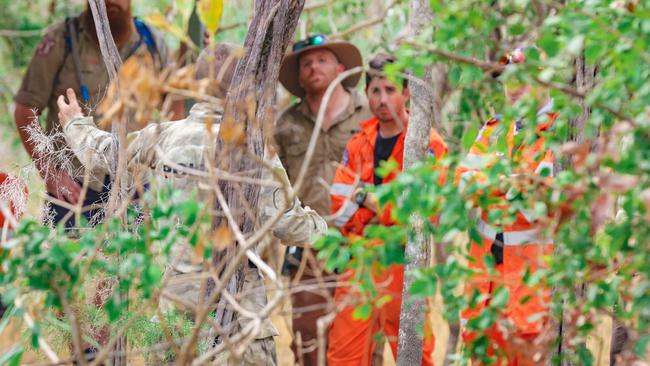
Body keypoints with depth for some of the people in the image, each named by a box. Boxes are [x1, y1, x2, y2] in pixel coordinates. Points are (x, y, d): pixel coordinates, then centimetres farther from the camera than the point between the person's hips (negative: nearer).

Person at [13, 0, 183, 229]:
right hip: (74, 186, -3)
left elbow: (175, 106, 18)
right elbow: (25, 111, -2)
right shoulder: (61, 40, -1)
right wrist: (50, 173, -10)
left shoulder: (152, 43, 8)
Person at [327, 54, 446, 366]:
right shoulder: (358, 144, 11)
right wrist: (390, 205, -10)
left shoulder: (427, 144, -5)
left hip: (403, 264, -4)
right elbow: (341, 207, 4)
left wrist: (368, 198, -10)